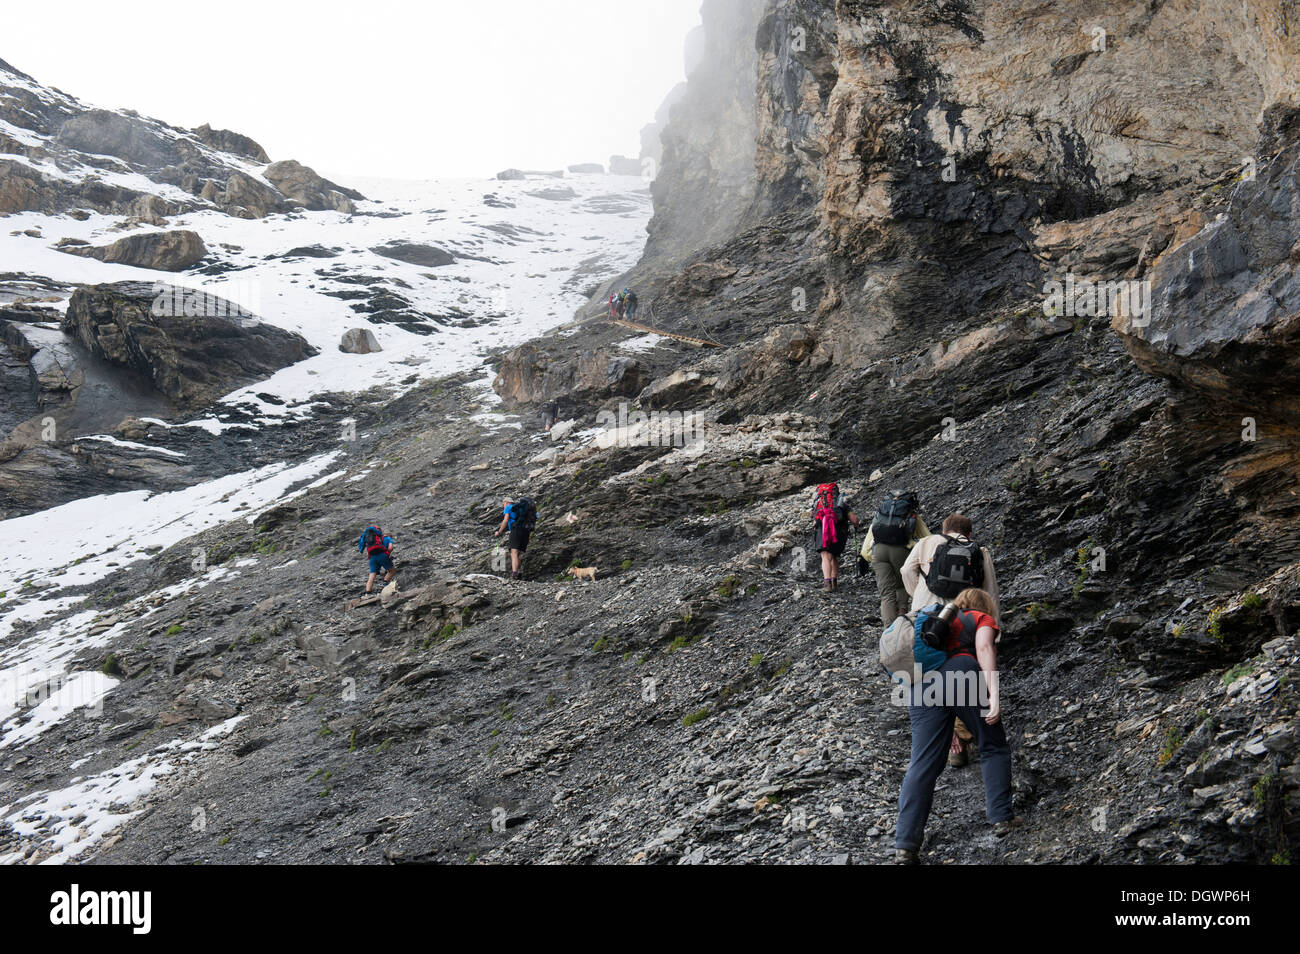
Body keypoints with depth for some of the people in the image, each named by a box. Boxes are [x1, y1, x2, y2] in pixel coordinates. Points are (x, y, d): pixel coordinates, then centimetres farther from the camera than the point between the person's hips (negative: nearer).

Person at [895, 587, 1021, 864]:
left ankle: (905, 846, -8)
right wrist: (993, 694, -10)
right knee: (994, 748, 18)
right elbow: (984, 648, 1)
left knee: (923, 764, -1)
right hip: (964, 675, -4)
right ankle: (1002, 818, 14)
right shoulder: (983, 619, 22)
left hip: (922, 684, 4)